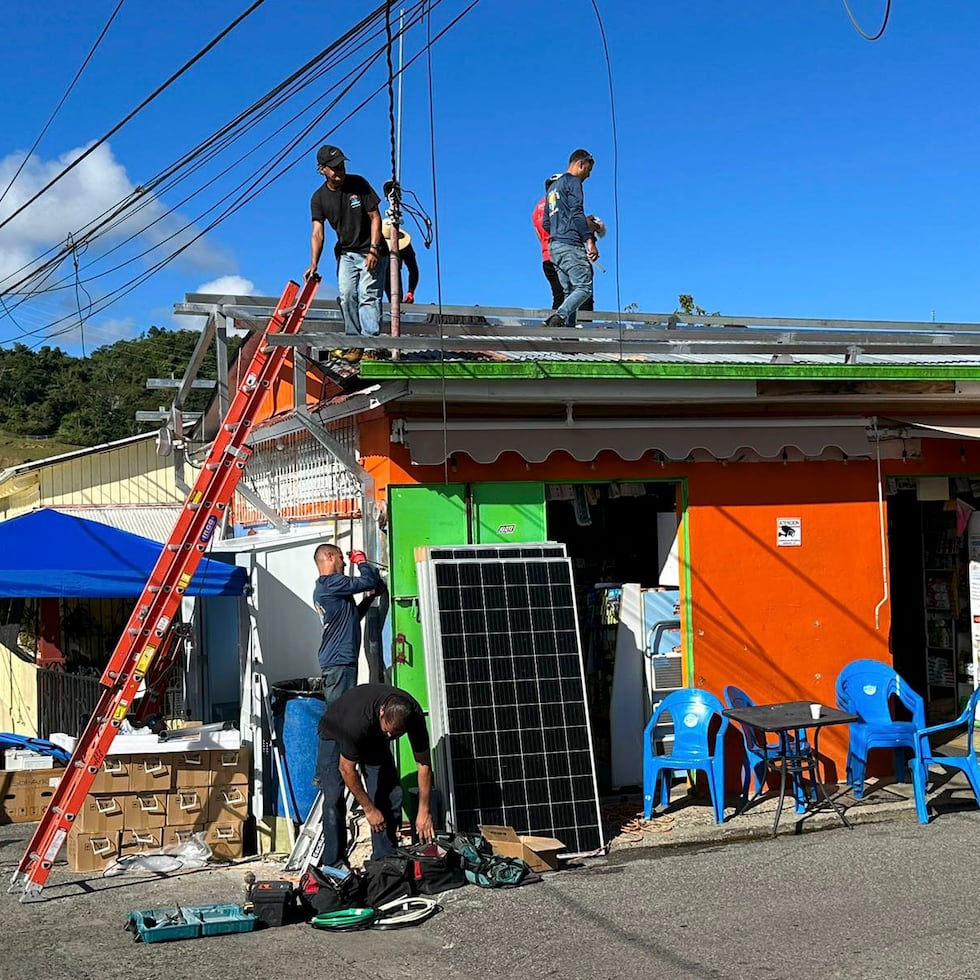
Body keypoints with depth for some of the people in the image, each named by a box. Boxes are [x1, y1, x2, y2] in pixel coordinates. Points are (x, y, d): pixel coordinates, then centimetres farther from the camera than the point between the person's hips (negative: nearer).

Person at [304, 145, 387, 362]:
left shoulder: (358, 184, -8)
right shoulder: (319, 198, -2)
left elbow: (375, 217, -7)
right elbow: (318, 232, -8)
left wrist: (373, 250, -15)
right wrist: (314, 263, -23)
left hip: (371, 251, -3)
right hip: (346, 253, 3)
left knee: (368, 295, -13)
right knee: (347, 295, -7)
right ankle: (355, 342, 0)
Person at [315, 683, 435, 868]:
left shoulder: (414, 715, -31)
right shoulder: (357, 719, -43)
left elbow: (423, 763, -20)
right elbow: (346, 769, -31)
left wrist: (424, 811, -21)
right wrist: (369, 809, -25)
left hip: (374, 738, 4)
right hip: (336, 734, -4)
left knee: (391, 794, -10)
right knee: (333, 798, -18)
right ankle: (332, 863, -8)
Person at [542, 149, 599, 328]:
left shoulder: (553, 187, 27)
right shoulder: (573, 181, 0)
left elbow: (546, 223, 27)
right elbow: (577, 213, -14)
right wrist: (590, 240, -17)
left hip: (555, 246, 9)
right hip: (571, 245, -9)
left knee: (569, 292, 5)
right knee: (584, 287, -13)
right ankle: (559, 317, -31)